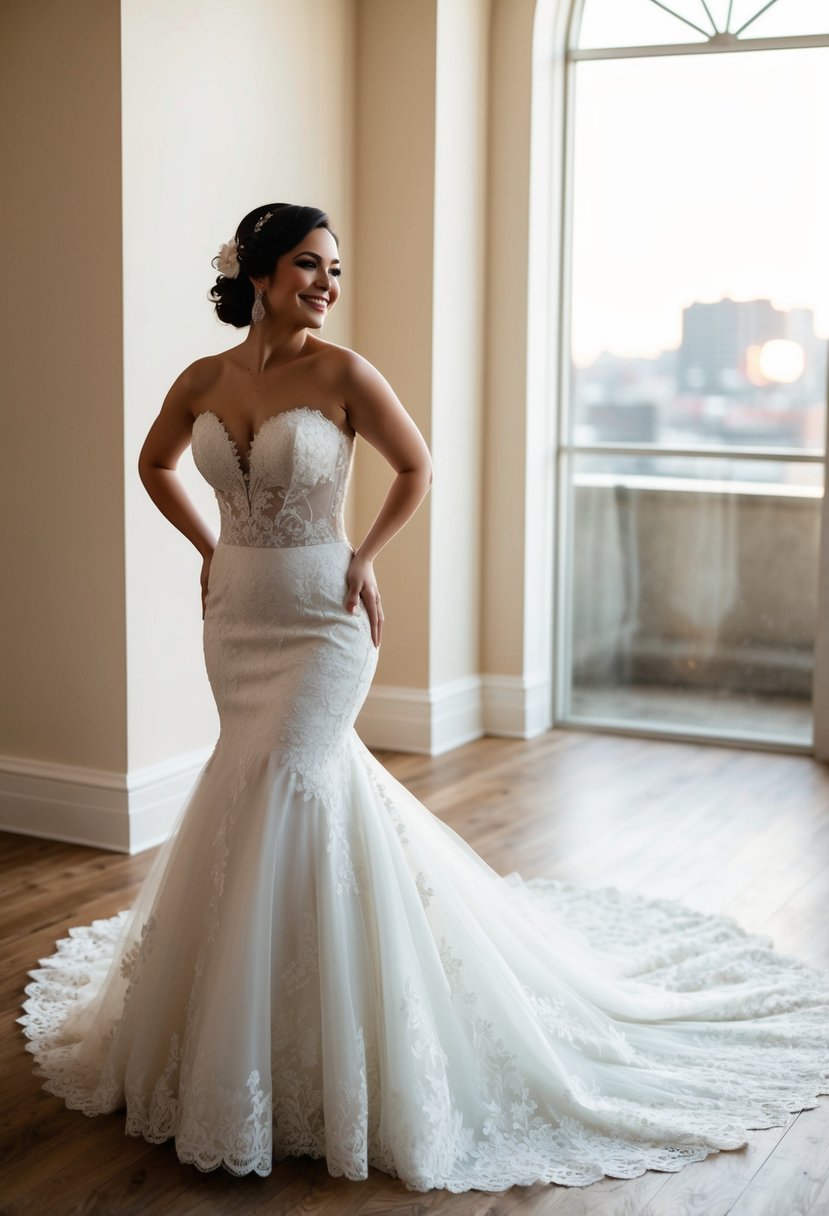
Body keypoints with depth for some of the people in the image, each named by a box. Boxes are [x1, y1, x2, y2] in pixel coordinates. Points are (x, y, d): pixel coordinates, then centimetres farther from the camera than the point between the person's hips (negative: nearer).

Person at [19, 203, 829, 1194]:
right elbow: (155, 465, 20)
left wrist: (364, 559, -3)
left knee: (273, 798, -9)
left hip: (318, 622, -4)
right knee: (300, 784, 13)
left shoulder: (343, 375, -10)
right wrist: (208, 548, 12)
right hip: (236, 619, 5)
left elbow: (416, 468, 3)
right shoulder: (203, 380, 2)